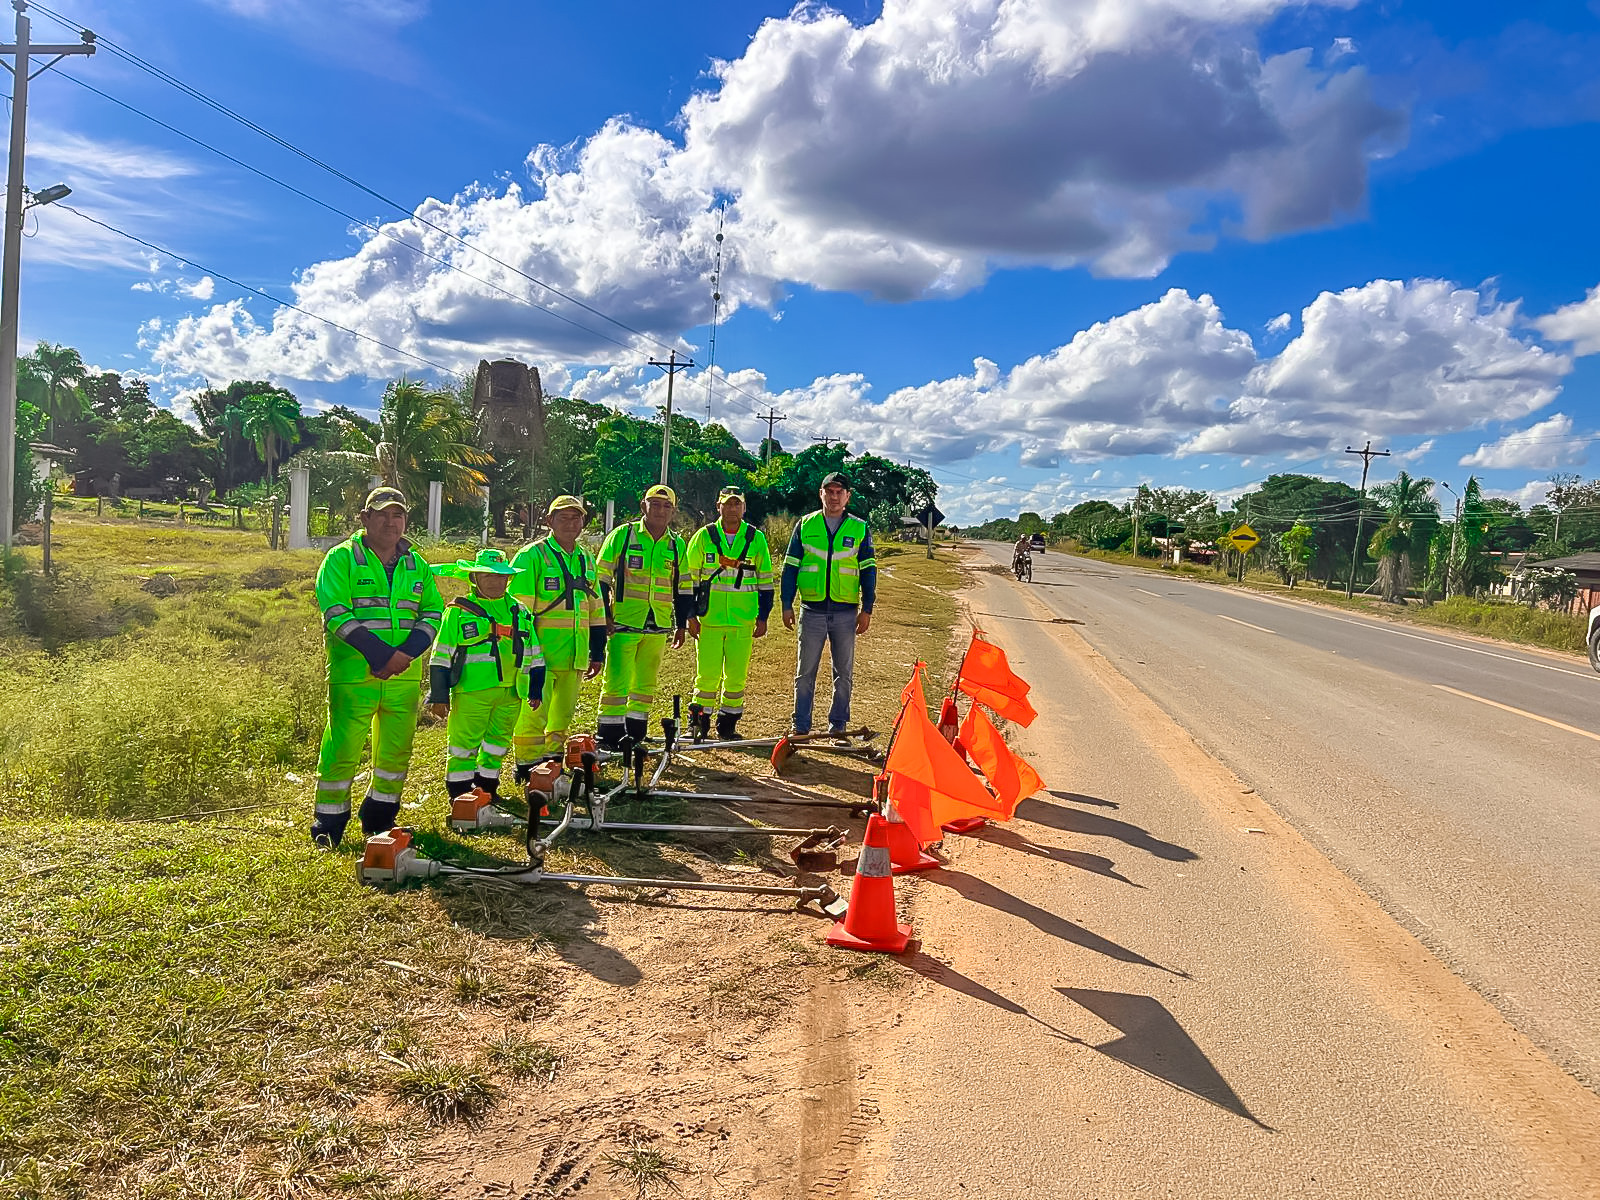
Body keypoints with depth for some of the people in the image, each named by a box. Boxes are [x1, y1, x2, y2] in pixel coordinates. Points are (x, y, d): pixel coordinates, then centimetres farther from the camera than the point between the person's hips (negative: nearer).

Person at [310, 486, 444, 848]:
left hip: (405, 676, 5)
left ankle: (379, 819, 28)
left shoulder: (416, 565, 14)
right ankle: (328, 825, 9)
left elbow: (434, 611, 10)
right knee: (342, 750, -4)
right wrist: (379, 654, -19)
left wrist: (408, 652, -8)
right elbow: (336, 612, -12)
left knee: (397, 750, 12)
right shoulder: (342, 558, -1)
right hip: (354, 674, -5)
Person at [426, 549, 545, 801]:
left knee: (498, 742, 14)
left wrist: (536, 690, 17)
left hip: (510, 693, 5)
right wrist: (439, 695, -5)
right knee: (464, 743, -1)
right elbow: (441, 657, -2)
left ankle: (487, 788, 29)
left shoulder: (520, 613, 12)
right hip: (471, 692, -5)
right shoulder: (459, 611, -2)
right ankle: (459, 793, 13)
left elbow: (534, 655, 19)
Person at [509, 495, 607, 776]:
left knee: (564, 712, 14)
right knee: (535, 711, -6)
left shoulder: (586, 560, 15)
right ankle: (527, 767, 5)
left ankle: (553, 760, 27)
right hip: (540, 654, -6)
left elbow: (595, 610, 20)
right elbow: (519, 608, -9)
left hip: (574, 656, 7)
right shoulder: (532, 556, -5)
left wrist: (598, 652, 17)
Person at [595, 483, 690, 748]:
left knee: (646, 683, 10)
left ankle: (635, 736, 20)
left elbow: (682, 588, 18)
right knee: (617, 681, -6)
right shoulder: (622, 535, -1)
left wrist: (681, 624, 15)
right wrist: (604, 616, -5)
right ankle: (608, 738, 2)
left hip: (658, 627, 4)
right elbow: (601, 577, 0)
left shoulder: (677, 545, 11)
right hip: (623, 624, -4)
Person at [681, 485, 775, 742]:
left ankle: (727, 726, 16)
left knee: (737, 676, 3)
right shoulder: (704, 537, 4)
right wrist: (691, 615, 1)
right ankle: (698, 723, 11)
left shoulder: (756, 539, 7)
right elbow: (688, 577, 6)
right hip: (709, 619, -1)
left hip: (743, 621, 1)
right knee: (707, 674, -3)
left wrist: (763, 617, 7)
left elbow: (765, 579, 11)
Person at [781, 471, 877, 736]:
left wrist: (867, 610, 0)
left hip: (846, 612, 0)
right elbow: (790, 567, 8)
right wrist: (787, 605, 2)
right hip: (812, 611, 0)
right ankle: (800, 727, 9)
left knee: (844, 672, 6)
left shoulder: (860, 529, 6)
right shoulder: (805, 526, 7)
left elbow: (868, 570, 6)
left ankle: (838, 725, 16)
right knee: (805, 671, 2)